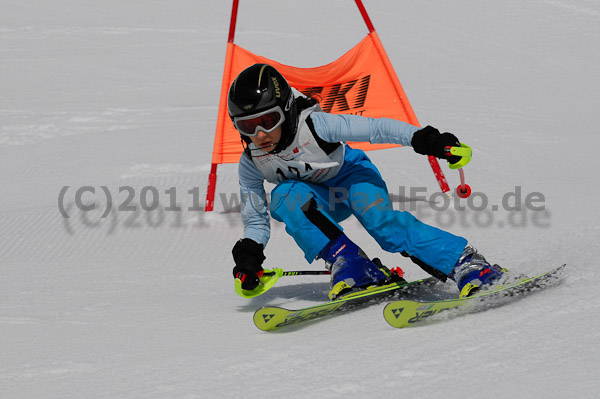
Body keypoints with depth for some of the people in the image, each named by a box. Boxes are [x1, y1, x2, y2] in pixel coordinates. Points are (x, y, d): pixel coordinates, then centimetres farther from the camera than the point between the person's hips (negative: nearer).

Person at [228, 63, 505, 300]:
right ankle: (347, 263, -28)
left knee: (382, 222, -31)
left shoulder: (313, 125, -31)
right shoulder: (251, 164, -18)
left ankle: (466, 264, -31)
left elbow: (374, 128, -32)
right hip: (320, 201, 3)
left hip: (352, 176, -3)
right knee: (284, 196, -30)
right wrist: (249, 253, -25)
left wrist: (420, 138, -44)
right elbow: (256, 220, -6)